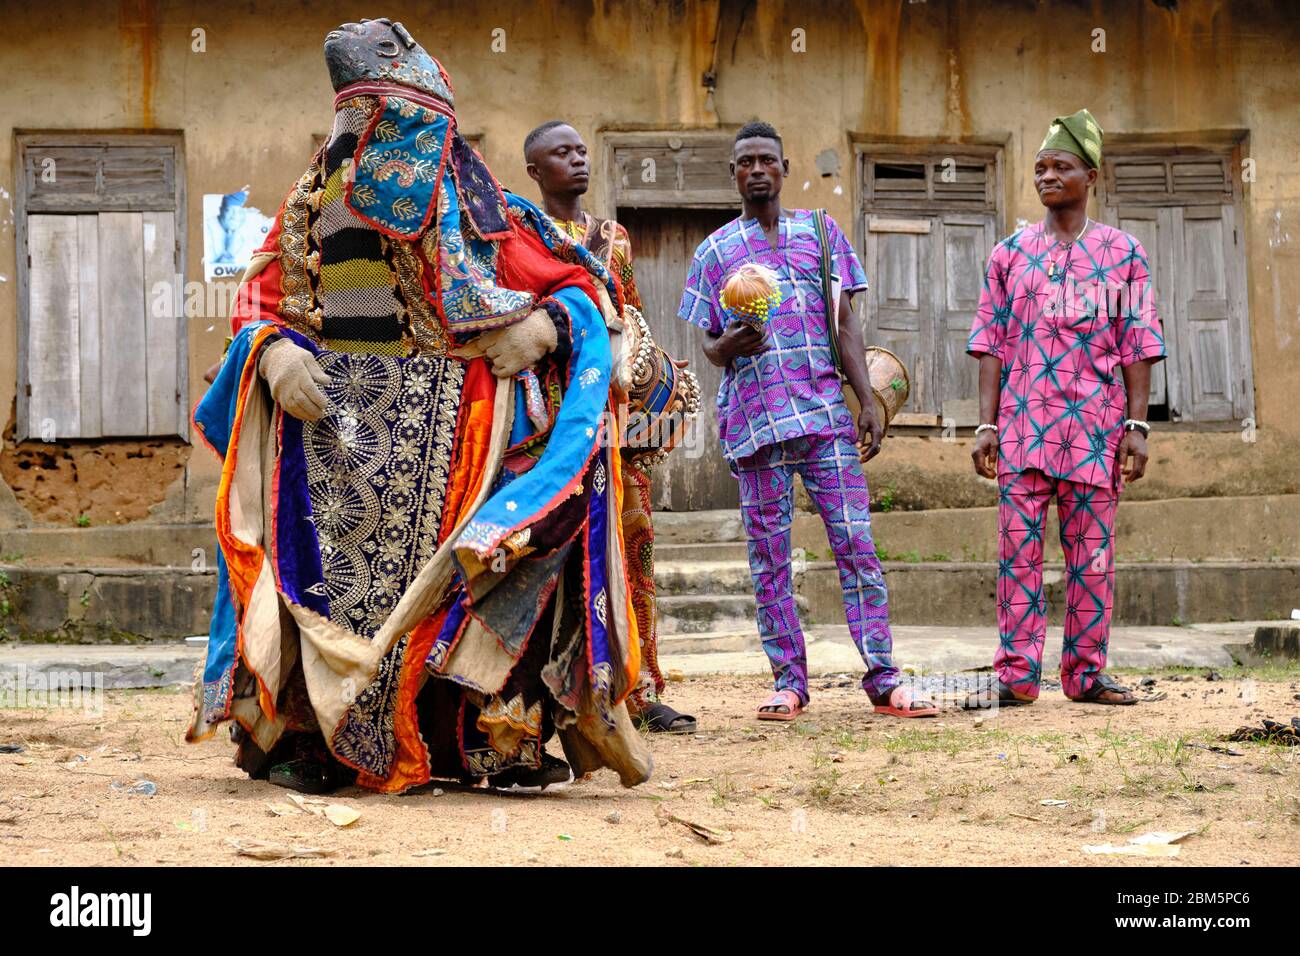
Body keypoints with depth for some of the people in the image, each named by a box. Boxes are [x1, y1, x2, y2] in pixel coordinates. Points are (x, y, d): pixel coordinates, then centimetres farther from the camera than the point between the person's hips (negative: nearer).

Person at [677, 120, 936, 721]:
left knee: (855, 544, -6)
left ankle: (883, 678, -4)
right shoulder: (715, 252, 12)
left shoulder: (821, 232, 14)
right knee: (769, 555, 1)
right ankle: (789, 681, 8)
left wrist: (868, 401, 3)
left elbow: (845, 325, 12)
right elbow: (711, 349, 12)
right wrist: (728, 345, -12)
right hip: (755, 418, 0)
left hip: (825, 411, 0)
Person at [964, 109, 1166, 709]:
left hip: (1096, 423, -1)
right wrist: (986, 424, -1)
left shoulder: (1122, 253, 7)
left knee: (1092, 551, 2)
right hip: (1022, 422, 1)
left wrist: (1137, 425, -4)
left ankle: (1086, 672, 9)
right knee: (1018, 547, -3)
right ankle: (1016, 674, 0)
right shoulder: (1010, 254, 10)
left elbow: (1138, 345, 4)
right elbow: (991, 344, 8)